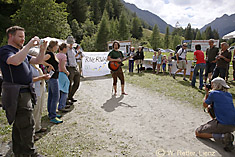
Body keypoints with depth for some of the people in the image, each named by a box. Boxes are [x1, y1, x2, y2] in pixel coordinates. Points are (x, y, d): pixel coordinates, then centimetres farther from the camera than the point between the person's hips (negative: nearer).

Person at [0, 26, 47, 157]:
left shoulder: (21, 51, 19)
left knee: (19, 125, 17)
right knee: (27, 125, -7)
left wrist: (43, 49, -2)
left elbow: (38, 61, 15)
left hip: (25, 93, 10)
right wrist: (29, 45, -24)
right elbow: (16, 61, -31)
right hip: (17, 94, -9)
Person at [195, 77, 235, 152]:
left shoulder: (213, 93, -3)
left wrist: (206, 93, 22)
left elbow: (205, 105, 12)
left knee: (198, 132, 6)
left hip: (223, 125, -7)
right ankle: (227, 134, 12)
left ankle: (222, 136, -12)